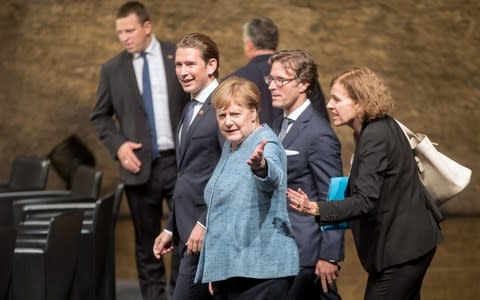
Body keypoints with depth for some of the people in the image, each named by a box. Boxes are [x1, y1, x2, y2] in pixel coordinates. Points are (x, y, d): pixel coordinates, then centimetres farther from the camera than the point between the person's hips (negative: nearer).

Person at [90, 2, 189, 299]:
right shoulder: (112, 69, 3)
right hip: (140, 165, 1)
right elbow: (100, 117, 10)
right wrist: (118, 144, -6)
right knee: (147, 242, 7)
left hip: (180, 161, -1)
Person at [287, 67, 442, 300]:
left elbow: (366, 201, -30)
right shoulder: (383, 128, 9)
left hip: (399, 249, -11)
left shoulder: (375, 137, -21)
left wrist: (316, 209, -42)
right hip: (410, 244, 11)